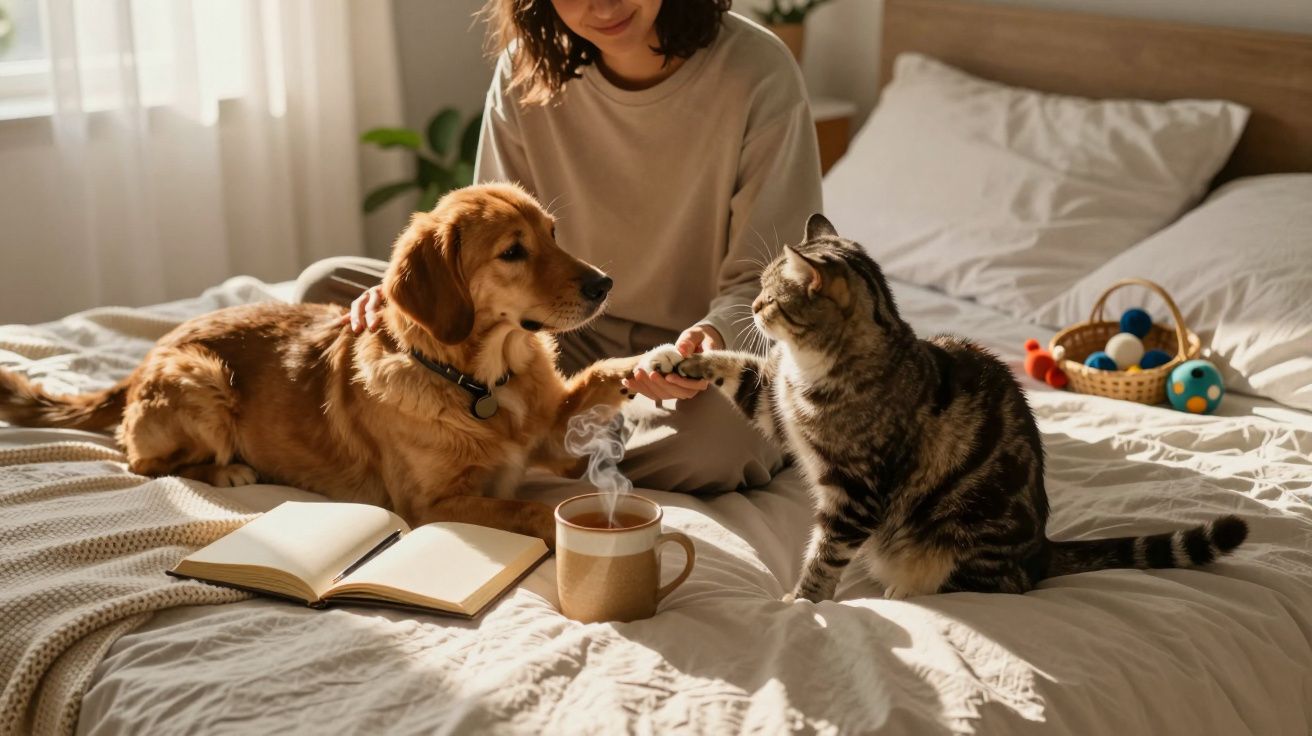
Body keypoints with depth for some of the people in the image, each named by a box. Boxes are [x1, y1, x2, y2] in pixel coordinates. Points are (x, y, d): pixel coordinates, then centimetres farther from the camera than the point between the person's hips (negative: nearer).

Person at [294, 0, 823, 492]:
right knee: (326, 287, -6)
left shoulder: (757, 72, -15)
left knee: (718, 436, -41)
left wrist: (714, 335, -35)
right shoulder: (527, 67, -4)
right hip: (568, 336, 4)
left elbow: (765, 280, -12)